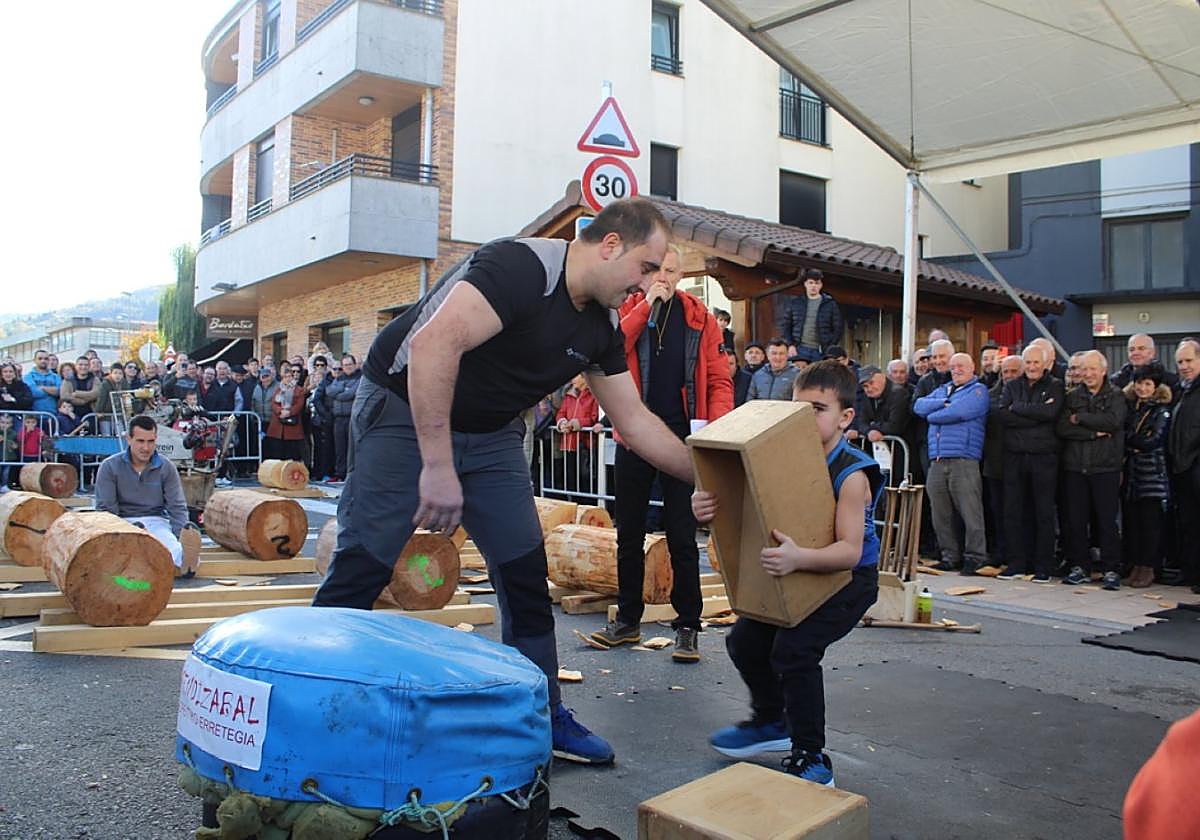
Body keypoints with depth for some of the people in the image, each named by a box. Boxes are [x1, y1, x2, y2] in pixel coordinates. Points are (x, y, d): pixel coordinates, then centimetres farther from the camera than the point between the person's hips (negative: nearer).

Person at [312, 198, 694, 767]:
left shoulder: (601, 327, 0)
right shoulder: (522, 266, -26)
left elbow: (633, 420, 7)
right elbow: (434, 342, -38)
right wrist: (437, 466, -39)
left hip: (490, 435, 8)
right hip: (404, 410, -7)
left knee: (526, 573, 4)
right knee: (361, 569, -8)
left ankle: (542, 717, 18)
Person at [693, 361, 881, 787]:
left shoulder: (851, 475, -26)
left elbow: (850, 550, -34)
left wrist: (800, 558, -53)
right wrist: (708, 509, -34)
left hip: (849, 577, -7)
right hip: (799, 573, 7)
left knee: (794, 649, -24)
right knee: (745, 639, 5)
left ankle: (811, 759, -6)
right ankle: (771, 721, 32)